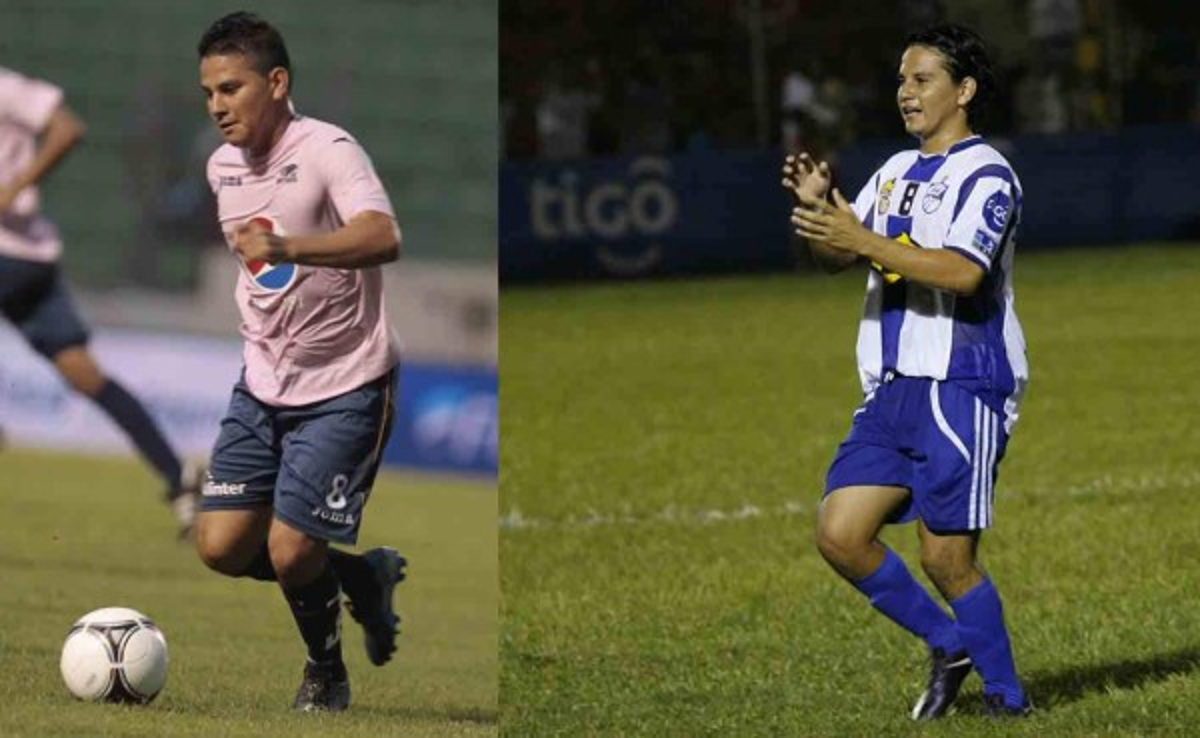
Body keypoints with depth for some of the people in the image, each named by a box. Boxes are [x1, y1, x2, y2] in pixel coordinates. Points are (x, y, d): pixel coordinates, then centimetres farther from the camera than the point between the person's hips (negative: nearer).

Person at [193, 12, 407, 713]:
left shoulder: (327, 150, -19)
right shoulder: (222, 165, 6)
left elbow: (383, 237, -37)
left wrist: (286, 247, -50)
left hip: (343, 388, -7)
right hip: (262, 385, 7)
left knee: (290, 554, -13)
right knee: (222, 546, -3)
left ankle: (327, 673, 18)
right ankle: (364, 576, 22)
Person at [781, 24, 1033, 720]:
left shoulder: (986, 176, -9)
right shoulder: (897, 172, 18)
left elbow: (962, 271, -24)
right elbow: (836, 256, 17)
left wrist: (864, 240, -27)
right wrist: (817, 207, -3)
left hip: (962, 388, -8)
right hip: (893, 388, 8)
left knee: (946, 557, -8)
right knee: (841, 536, -1)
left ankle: (1007, 697, 8)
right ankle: (949, 647, 16)